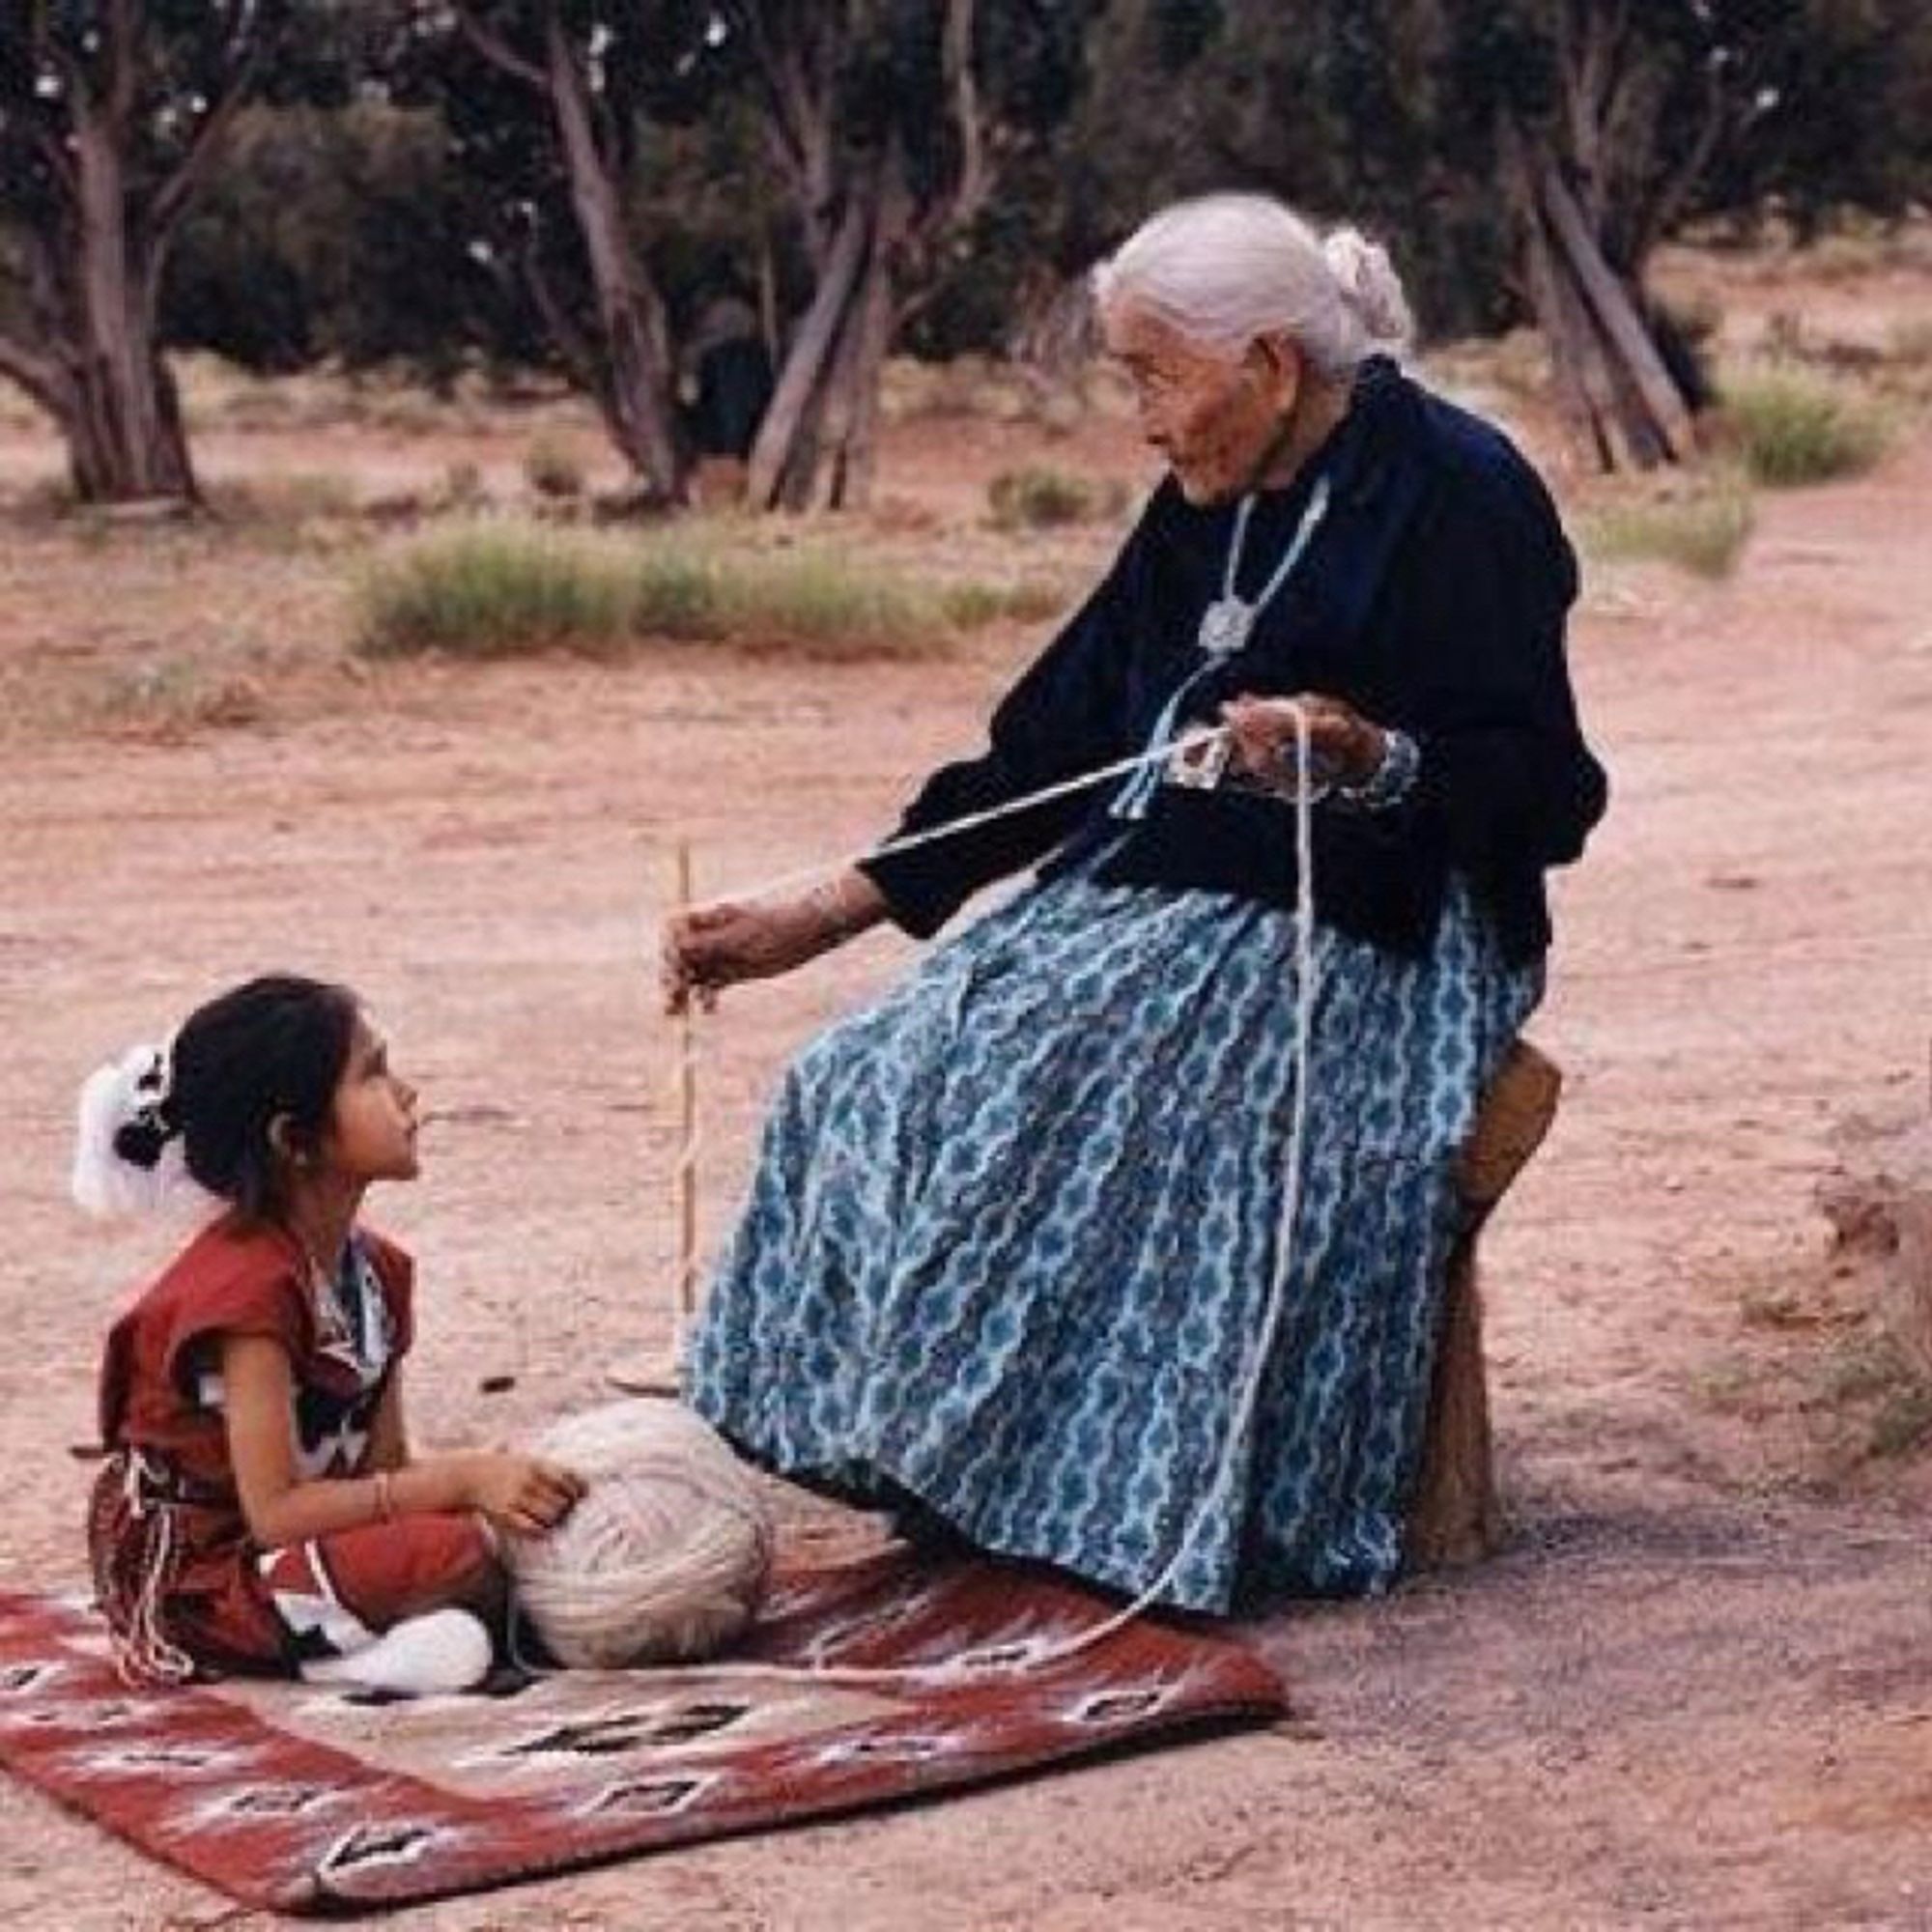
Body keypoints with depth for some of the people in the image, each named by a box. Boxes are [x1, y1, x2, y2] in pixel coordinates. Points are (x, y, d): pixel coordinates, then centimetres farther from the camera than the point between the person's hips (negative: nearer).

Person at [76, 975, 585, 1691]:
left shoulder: (373, 1268, 5)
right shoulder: (247, 1285, -22)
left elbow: (382, 1466, 5)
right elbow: (274, 1512, -25)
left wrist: (489, 1481, -14)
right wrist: (460, 1479, -26)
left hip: (271, 1550, 9)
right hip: (186, 1577, -9)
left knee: (519, 1520, -3)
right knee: (457, 1551, -28)